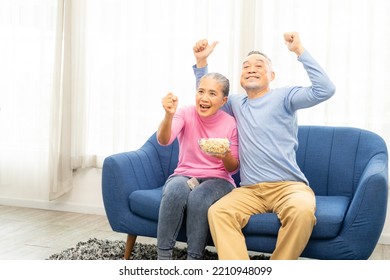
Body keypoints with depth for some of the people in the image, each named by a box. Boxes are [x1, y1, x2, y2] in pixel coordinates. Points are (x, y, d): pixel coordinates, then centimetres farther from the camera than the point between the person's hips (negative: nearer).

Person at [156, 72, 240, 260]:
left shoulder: (230, 123, -5)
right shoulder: (186, 114, -6)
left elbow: (233, 169, 0)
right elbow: (163, 140, -24)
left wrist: (226, 157, -24)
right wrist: (169, 115, -44)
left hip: (218, 180, 0)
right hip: (184, 176, 1)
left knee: (199, 197, -34)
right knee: (176, 190, -34)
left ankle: (193, 260, -20)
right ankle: (163, 257, -22)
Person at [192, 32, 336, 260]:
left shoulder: (284, 96, 6)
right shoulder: (236, 103, 21)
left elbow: (325, 90, -9)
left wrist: (300, 51, -10)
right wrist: (201, 62, 22)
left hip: (288, 185, -3)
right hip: (250, 189, 4)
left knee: (302, 211, -36)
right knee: (217, 211, -27)